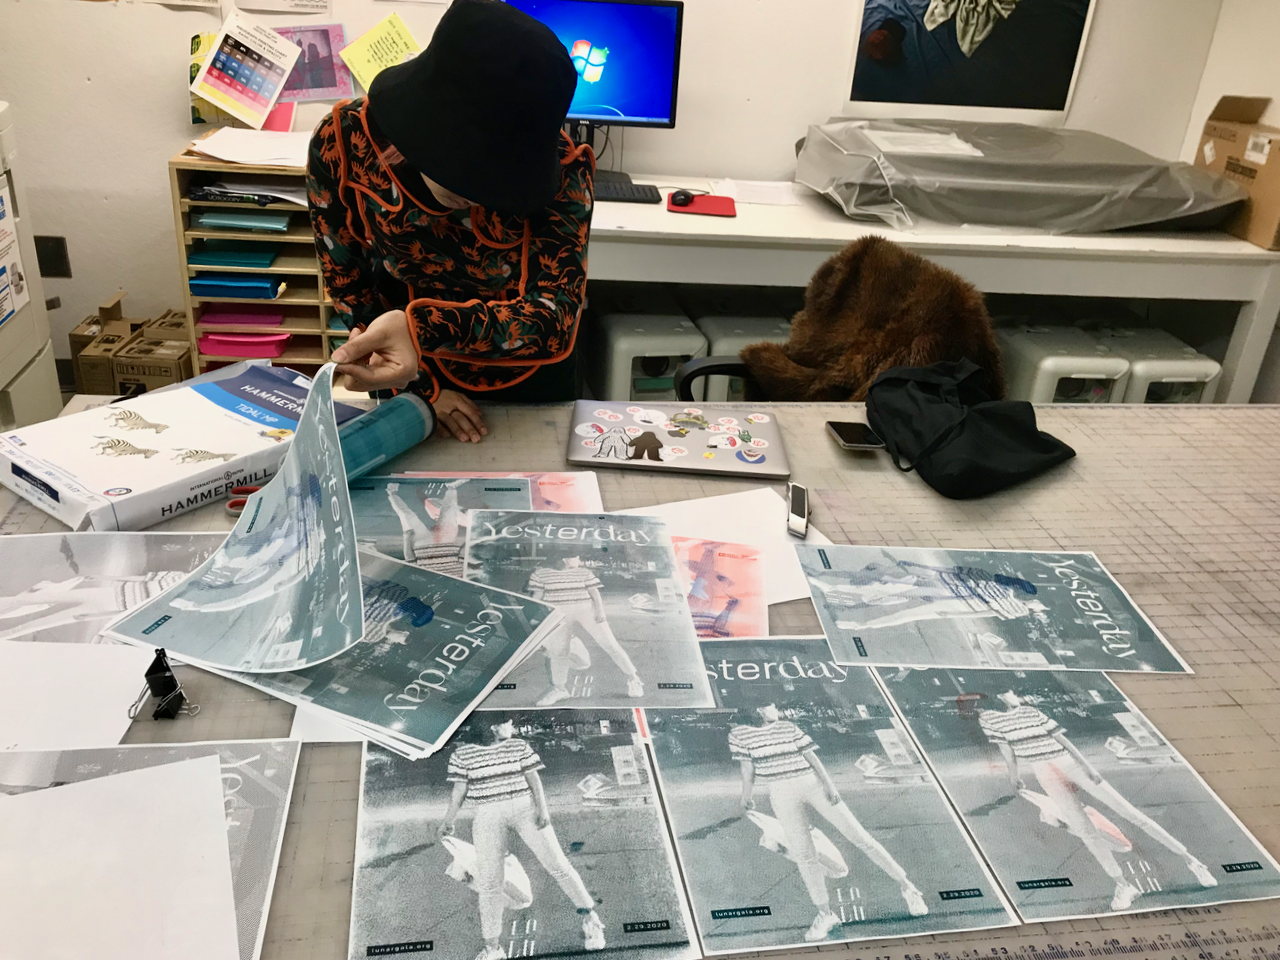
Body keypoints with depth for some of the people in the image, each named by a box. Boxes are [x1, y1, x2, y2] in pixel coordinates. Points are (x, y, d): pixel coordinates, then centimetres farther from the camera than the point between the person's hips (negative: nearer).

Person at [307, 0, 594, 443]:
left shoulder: (560, 167, -30)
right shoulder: (342, 141, -25)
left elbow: (554, 313, -36)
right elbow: (348, 284, -13)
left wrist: (423, 326, -51)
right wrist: (423, 388, -14)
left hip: (528, 380, 0)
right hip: (410, 379, 1)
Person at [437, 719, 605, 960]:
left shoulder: (519, 746, 5)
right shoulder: (463, 754, 3)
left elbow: (534, 779, 1)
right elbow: (459, 790, 8)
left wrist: (542, 807, -12)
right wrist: (447, 822, 8)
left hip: (524, 808, 0)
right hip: (488, 818, 0)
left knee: (557, 863, -4)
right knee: (488, 882, 1)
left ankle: (589, 919, 9)